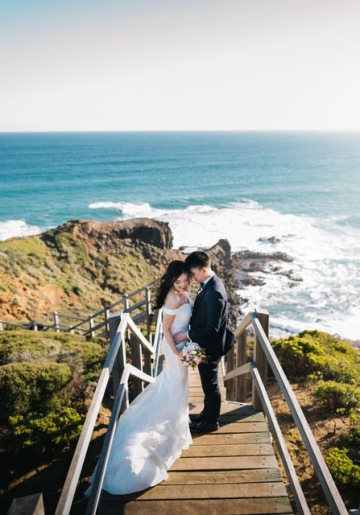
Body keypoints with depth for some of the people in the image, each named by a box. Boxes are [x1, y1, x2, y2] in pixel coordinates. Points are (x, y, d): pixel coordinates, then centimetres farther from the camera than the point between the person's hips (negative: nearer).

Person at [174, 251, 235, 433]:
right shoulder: (209, 283, -1)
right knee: (207, 383, 25)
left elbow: (212, 328, -28)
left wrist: (188, 335, -20)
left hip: (209, 347, -9)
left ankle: (211, 422, 31)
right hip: (205, 344, 9)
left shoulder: (214, 292, -32)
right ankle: (207, 413, 45)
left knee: (210, 384, 11)